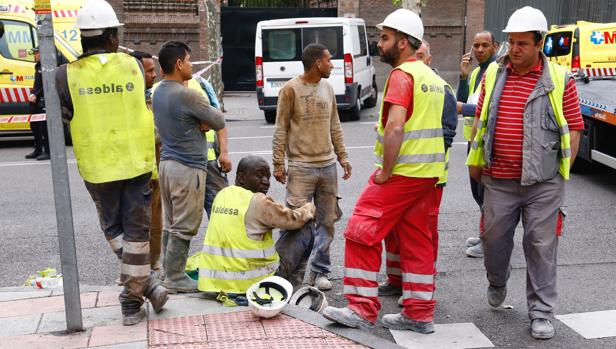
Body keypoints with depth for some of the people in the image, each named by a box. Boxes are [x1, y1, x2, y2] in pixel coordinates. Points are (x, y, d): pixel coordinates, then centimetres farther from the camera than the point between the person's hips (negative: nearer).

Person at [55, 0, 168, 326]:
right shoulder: (132, 66, -4)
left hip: (97, 167, 0)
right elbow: (143, 109, 5)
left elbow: (64, 117, 0)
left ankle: (145, 284, 12)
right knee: (137, 231, 9)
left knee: (113, 228, 19)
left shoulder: (66, 75, -7)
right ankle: (132, 303, 14)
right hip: (137, 162, 0)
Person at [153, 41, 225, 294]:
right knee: (183, 227, -1)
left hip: (167, 163, 9)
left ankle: (170, 272, 23)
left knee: (169, 224, 14)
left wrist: (200, 123, 0)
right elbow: (219, 122, -10)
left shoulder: (158, 94, 10)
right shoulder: (187, 95, -19)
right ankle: (175, 279, 6)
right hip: (188, 168, -9)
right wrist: (205, 122, 7)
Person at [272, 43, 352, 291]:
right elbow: (280, 129, -6)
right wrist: (278, 164, -9)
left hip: (328, 165, 6)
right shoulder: (291, 89, -6)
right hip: (301, 166, -6)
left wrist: (343, 157, 14)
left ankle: (319, 272, 19)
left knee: (326, 221, 9)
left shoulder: (327, 88, 11)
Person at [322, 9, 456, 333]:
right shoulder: (432, 77, 16)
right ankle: (420, 313, 17)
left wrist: (385, 171, -16)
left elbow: (395, 127, -24)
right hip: (427, 173, 9)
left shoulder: (402, 74, -12)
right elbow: (440, 124, 21)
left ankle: (361, 309, 1)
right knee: (417, 242, 11)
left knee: (361, 234, -2)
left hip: (400, 173, -9)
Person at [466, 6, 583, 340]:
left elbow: (573, 128, -1)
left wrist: (563, 171, -4)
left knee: (541, 246, 4)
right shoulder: (493, 73, 6)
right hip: (498, 180, 3)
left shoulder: (559, 79, -4)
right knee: (494, 238, 13)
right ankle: (496, 283, 44)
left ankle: (541, 313, 17)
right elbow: (481, 118, 13)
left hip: (543, 182, -3)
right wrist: (475, 159, 12)